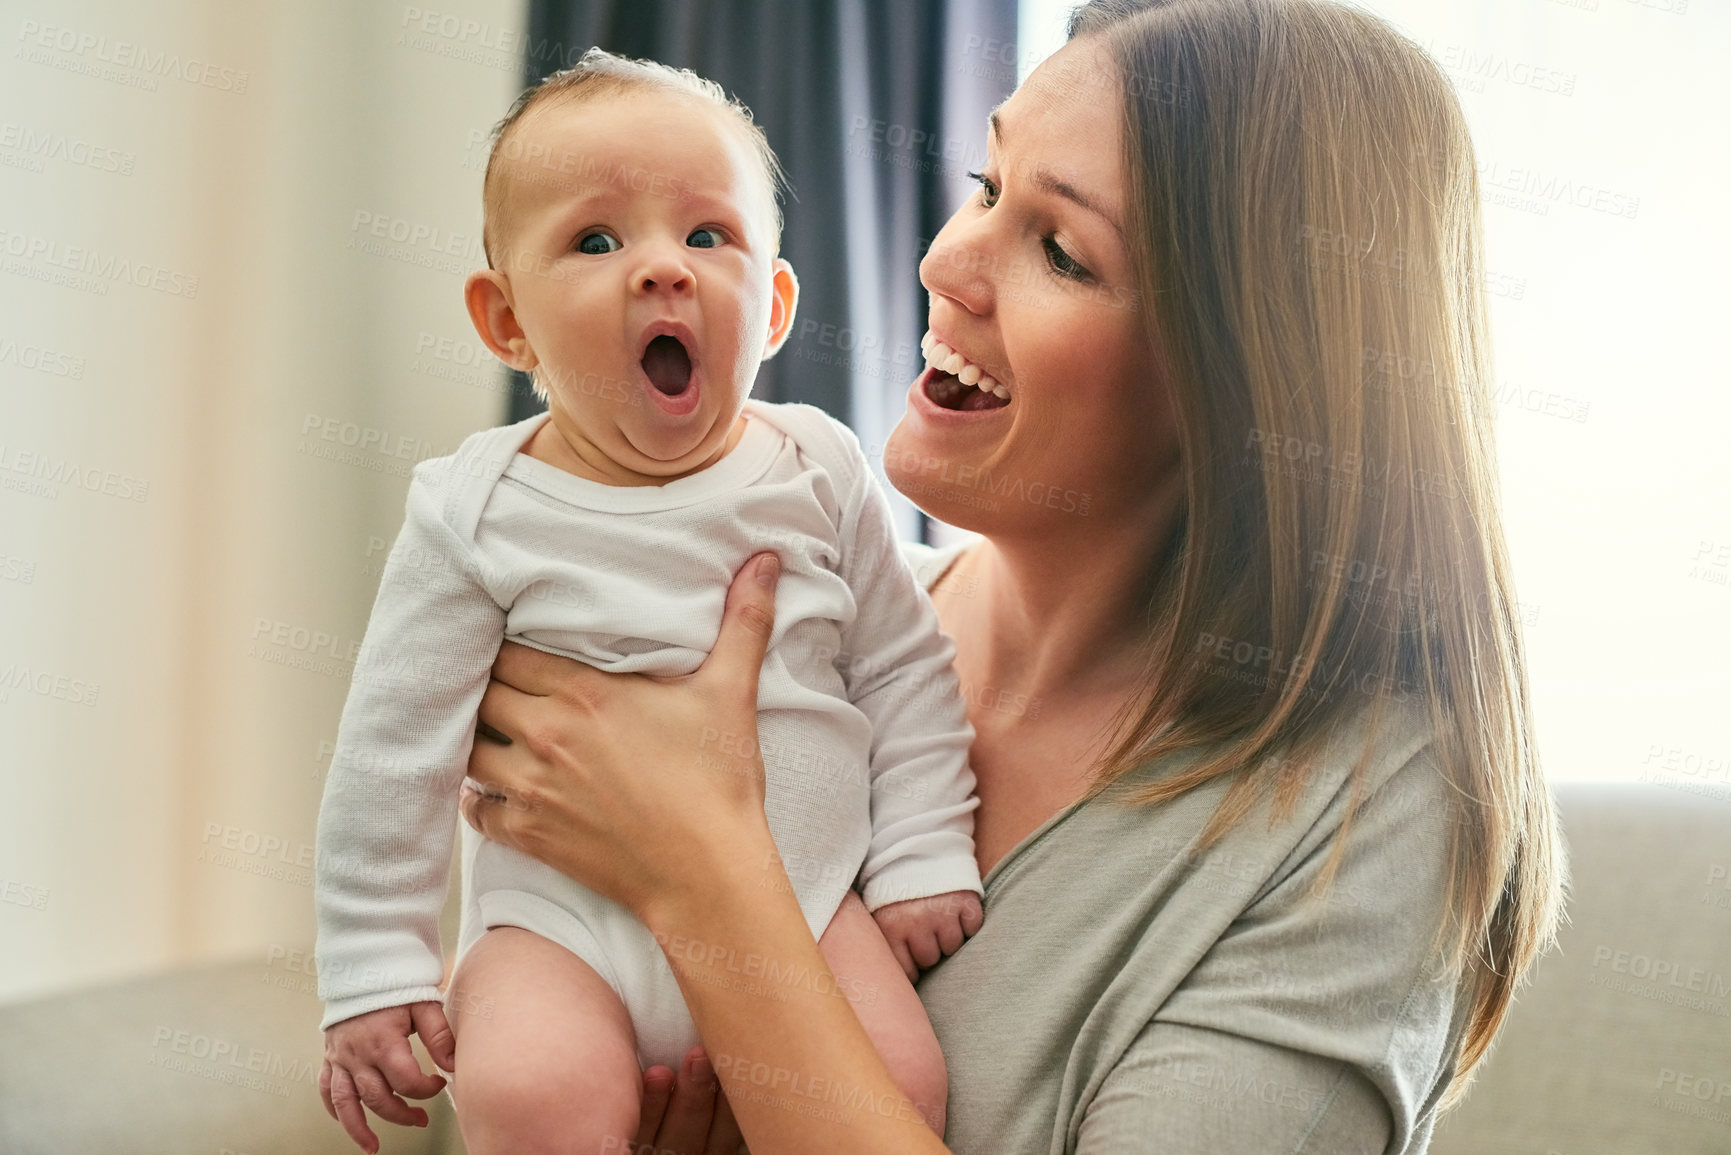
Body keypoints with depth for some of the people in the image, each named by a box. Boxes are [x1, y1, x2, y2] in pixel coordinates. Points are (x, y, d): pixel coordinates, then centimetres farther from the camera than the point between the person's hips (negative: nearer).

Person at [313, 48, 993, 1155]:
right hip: (566, 919, -2)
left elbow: (906, 674, 8)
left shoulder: (821, 472, 0)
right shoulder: (479, 512, -6)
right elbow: (396, 750, -3)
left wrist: (926, 855, 2)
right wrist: (375, 973, -3)